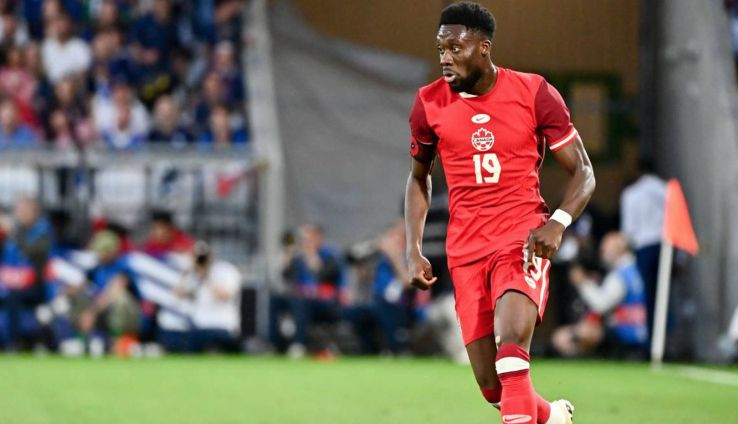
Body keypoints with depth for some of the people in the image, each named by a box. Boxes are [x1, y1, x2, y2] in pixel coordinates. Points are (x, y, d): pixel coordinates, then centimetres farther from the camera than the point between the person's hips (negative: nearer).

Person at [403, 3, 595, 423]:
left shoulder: (535, 94, -4)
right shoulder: (430, 104, 3)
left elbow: (583, 173, 0)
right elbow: (419, 178, 19)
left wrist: (559, 222, -18)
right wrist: (414, 250, 8)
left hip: (524, 241, -3)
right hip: (466, 252, 3)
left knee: (510, 345, -30)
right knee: (492, 385, 1)